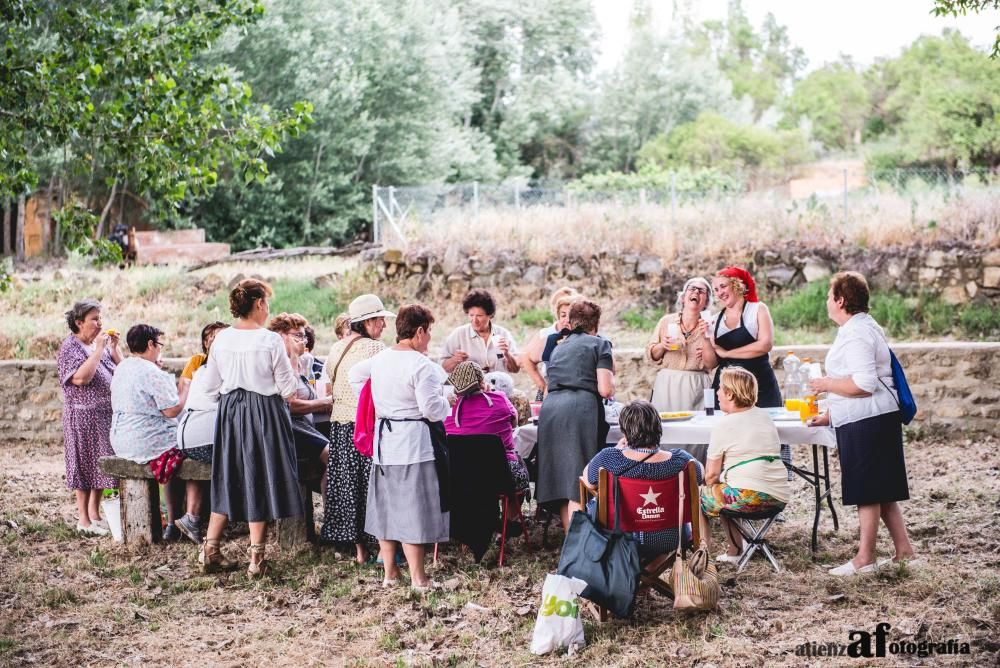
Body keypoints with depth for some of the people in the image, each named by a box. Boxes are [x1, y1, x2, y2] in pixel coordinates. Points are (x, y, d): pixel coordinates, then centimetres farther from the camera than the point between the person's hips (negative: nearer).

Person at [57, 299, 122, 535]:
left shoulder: (101, 343, 11)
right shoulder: (70, 346, -10)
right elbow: (81, 377, -24)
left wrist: (114, 347, -2)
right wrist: (99, 349, -21)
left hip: (106, 414, 7)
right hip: (83, 416, -7)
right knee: (85, 464, -1)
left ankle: (95, 513, 22)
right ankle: (83, 520, 6)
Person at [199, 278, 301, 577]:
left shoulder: (221, 339, 0)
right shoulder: (271, 341, -14)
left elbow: (210, 387, 5)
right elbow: (288, 389, -10)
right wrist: (291, 371, 11)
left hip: (229, 413, 4)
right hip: (265, 415, -4)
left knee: (228, 479, 16)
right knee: (259, 482, 5)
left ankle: (209, 550, 16)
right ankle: (256, 557, 9)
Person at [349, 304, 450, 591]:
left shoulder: (379, 359, 6)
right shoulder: (421, 365, -18)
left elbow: (354, 375, 24)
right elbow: (432, 409, -20)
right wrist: (447, 404, 0)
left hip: (384, 440, 7)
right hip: (415, 443, -7)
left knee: (387, 504, 14)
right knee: (413, 509, -2)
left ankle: (389, 572, 22)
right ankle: (418, 578, 2)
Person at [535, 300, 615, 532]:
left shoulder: (559, 347, 27)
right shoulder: (599, 344, 8)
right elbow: (605, 390, -1)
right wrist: (611, 373, 17)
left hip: (549, 409, 6)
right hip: (581, 409, -5)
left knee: (561, 480, 10)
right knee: (580, 481, -7)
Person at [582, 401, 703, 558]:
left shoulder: (607, 459, -24)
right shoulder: (680, 461, -21)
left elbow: (588, 482, -2)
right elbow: (701, 476, 3)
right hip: (670, 541, 1)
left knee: (593, 503, 33)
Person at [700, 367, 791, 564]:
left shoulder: (724, 425, -4)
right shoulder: (765, 417, 18)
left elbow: (712, 474, -5)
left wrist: (710, 487, 18)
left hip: (749, 496, -8)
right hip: (779, 497, 8)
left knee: (702, 498, 11)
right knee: (724, 496, 29)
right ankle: (734, 551, 29)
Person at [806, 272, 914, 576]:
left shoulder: (857, 334, -16)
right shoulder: (861, 328, 19)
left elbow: (864, 383, -26)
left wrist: (827, 384, -13)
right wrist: (829, 415, 25)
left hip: (867, 422, -11)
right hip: (865, 422, 11)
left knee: (868, 491, -4)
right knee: (881, 491, 13)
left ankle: (865, 558, 2)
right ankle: (903, 550, 17)